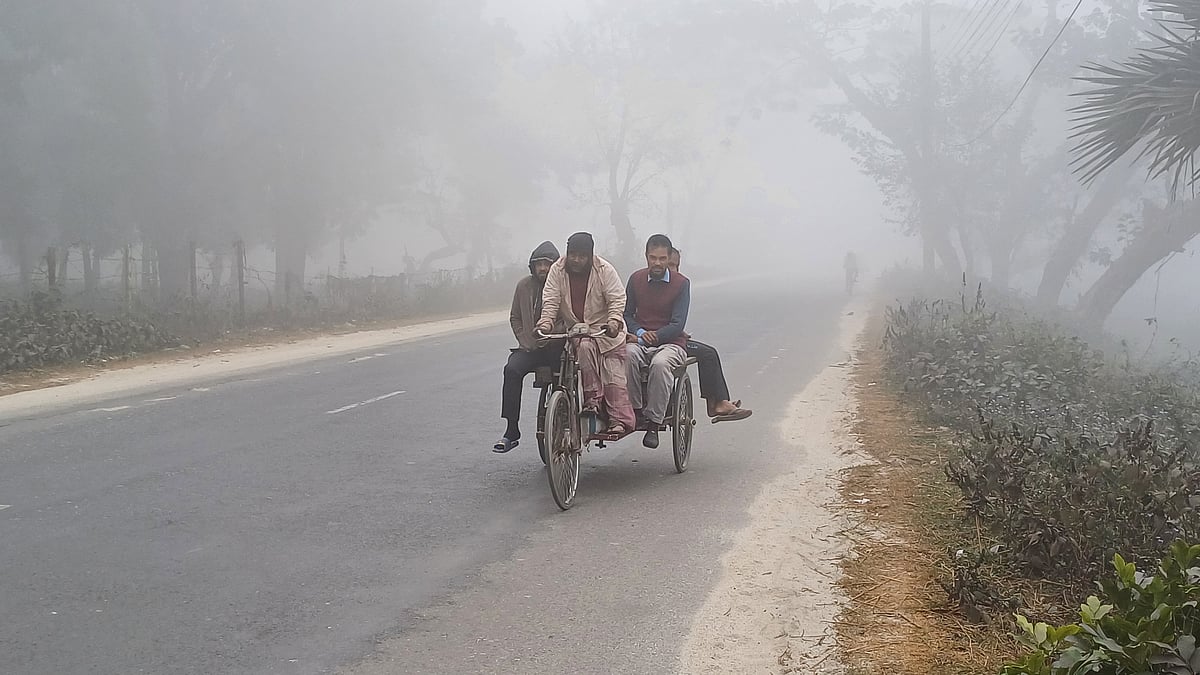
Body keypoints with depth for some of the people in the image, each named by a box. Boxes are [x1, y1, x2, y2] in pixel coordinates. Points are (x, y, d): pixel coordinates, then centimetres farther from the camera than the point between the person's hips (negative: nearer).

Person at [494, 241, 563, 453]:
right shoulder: (524, 286, 10)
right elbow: (515, 318, 18)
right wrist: (525, 342, 5)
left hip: (558, 347, -2)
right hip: (531, 348, 2)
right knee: (512, 369, -25)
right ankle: (511, 431, -24)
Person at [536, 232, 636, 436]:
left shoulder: (604, 270, -9)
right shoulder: (557, 270, -2)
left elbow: (617, 299, -12)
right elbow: (550, 300, -7)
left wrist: (614, 321, -30)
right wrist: (545, 322, -25)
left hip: (605, 330, -1)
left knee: (613, 377, -9)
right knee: (585, 347, -31)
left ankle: (620, 420, -7)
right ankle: (592, 399, -23)